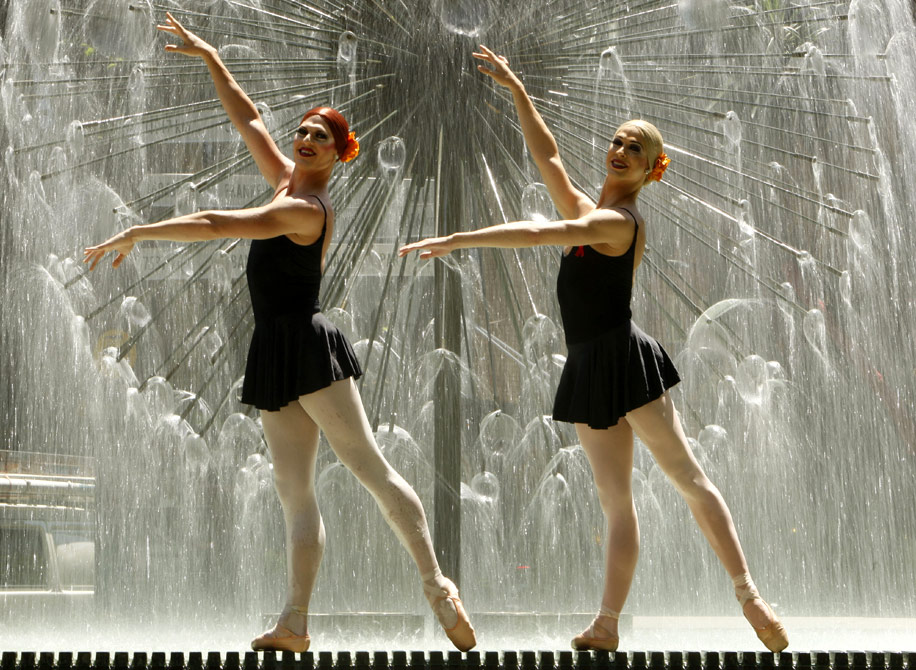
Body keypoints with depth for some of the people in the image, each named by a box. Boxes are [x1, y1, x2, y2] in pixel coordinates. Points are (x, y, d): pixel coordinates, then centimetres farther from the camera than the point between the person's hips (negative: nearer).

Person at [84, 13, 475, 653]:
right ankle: (295, 623, -1)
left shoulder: (306, 208, -12)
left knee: (371, 467, -9)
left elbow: (217, 224, -20)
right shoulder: (287, 180, 14)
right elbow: (248, 120, 25)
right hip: (277, 355, 9)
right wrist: (211, 58, 25)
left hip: (307, 347, -9)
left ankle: (437, 587, -7)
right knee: (294, 490, 2)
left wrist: (133, 234, -16)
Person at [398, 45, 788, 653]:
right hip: (589, 369, 8)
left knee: (688, 476, -8)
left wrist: (457, 241, -21)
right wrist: (518, 92, 15)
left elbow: (539, 233, -19)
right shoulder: (586, 212, 17)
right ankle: (607, 624, -2)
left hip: (623, 359, -8)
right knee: (616, 502, 3)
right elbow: (548, 157, 22)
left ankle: (749, 595, -7)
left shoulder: (621, 220, -9)